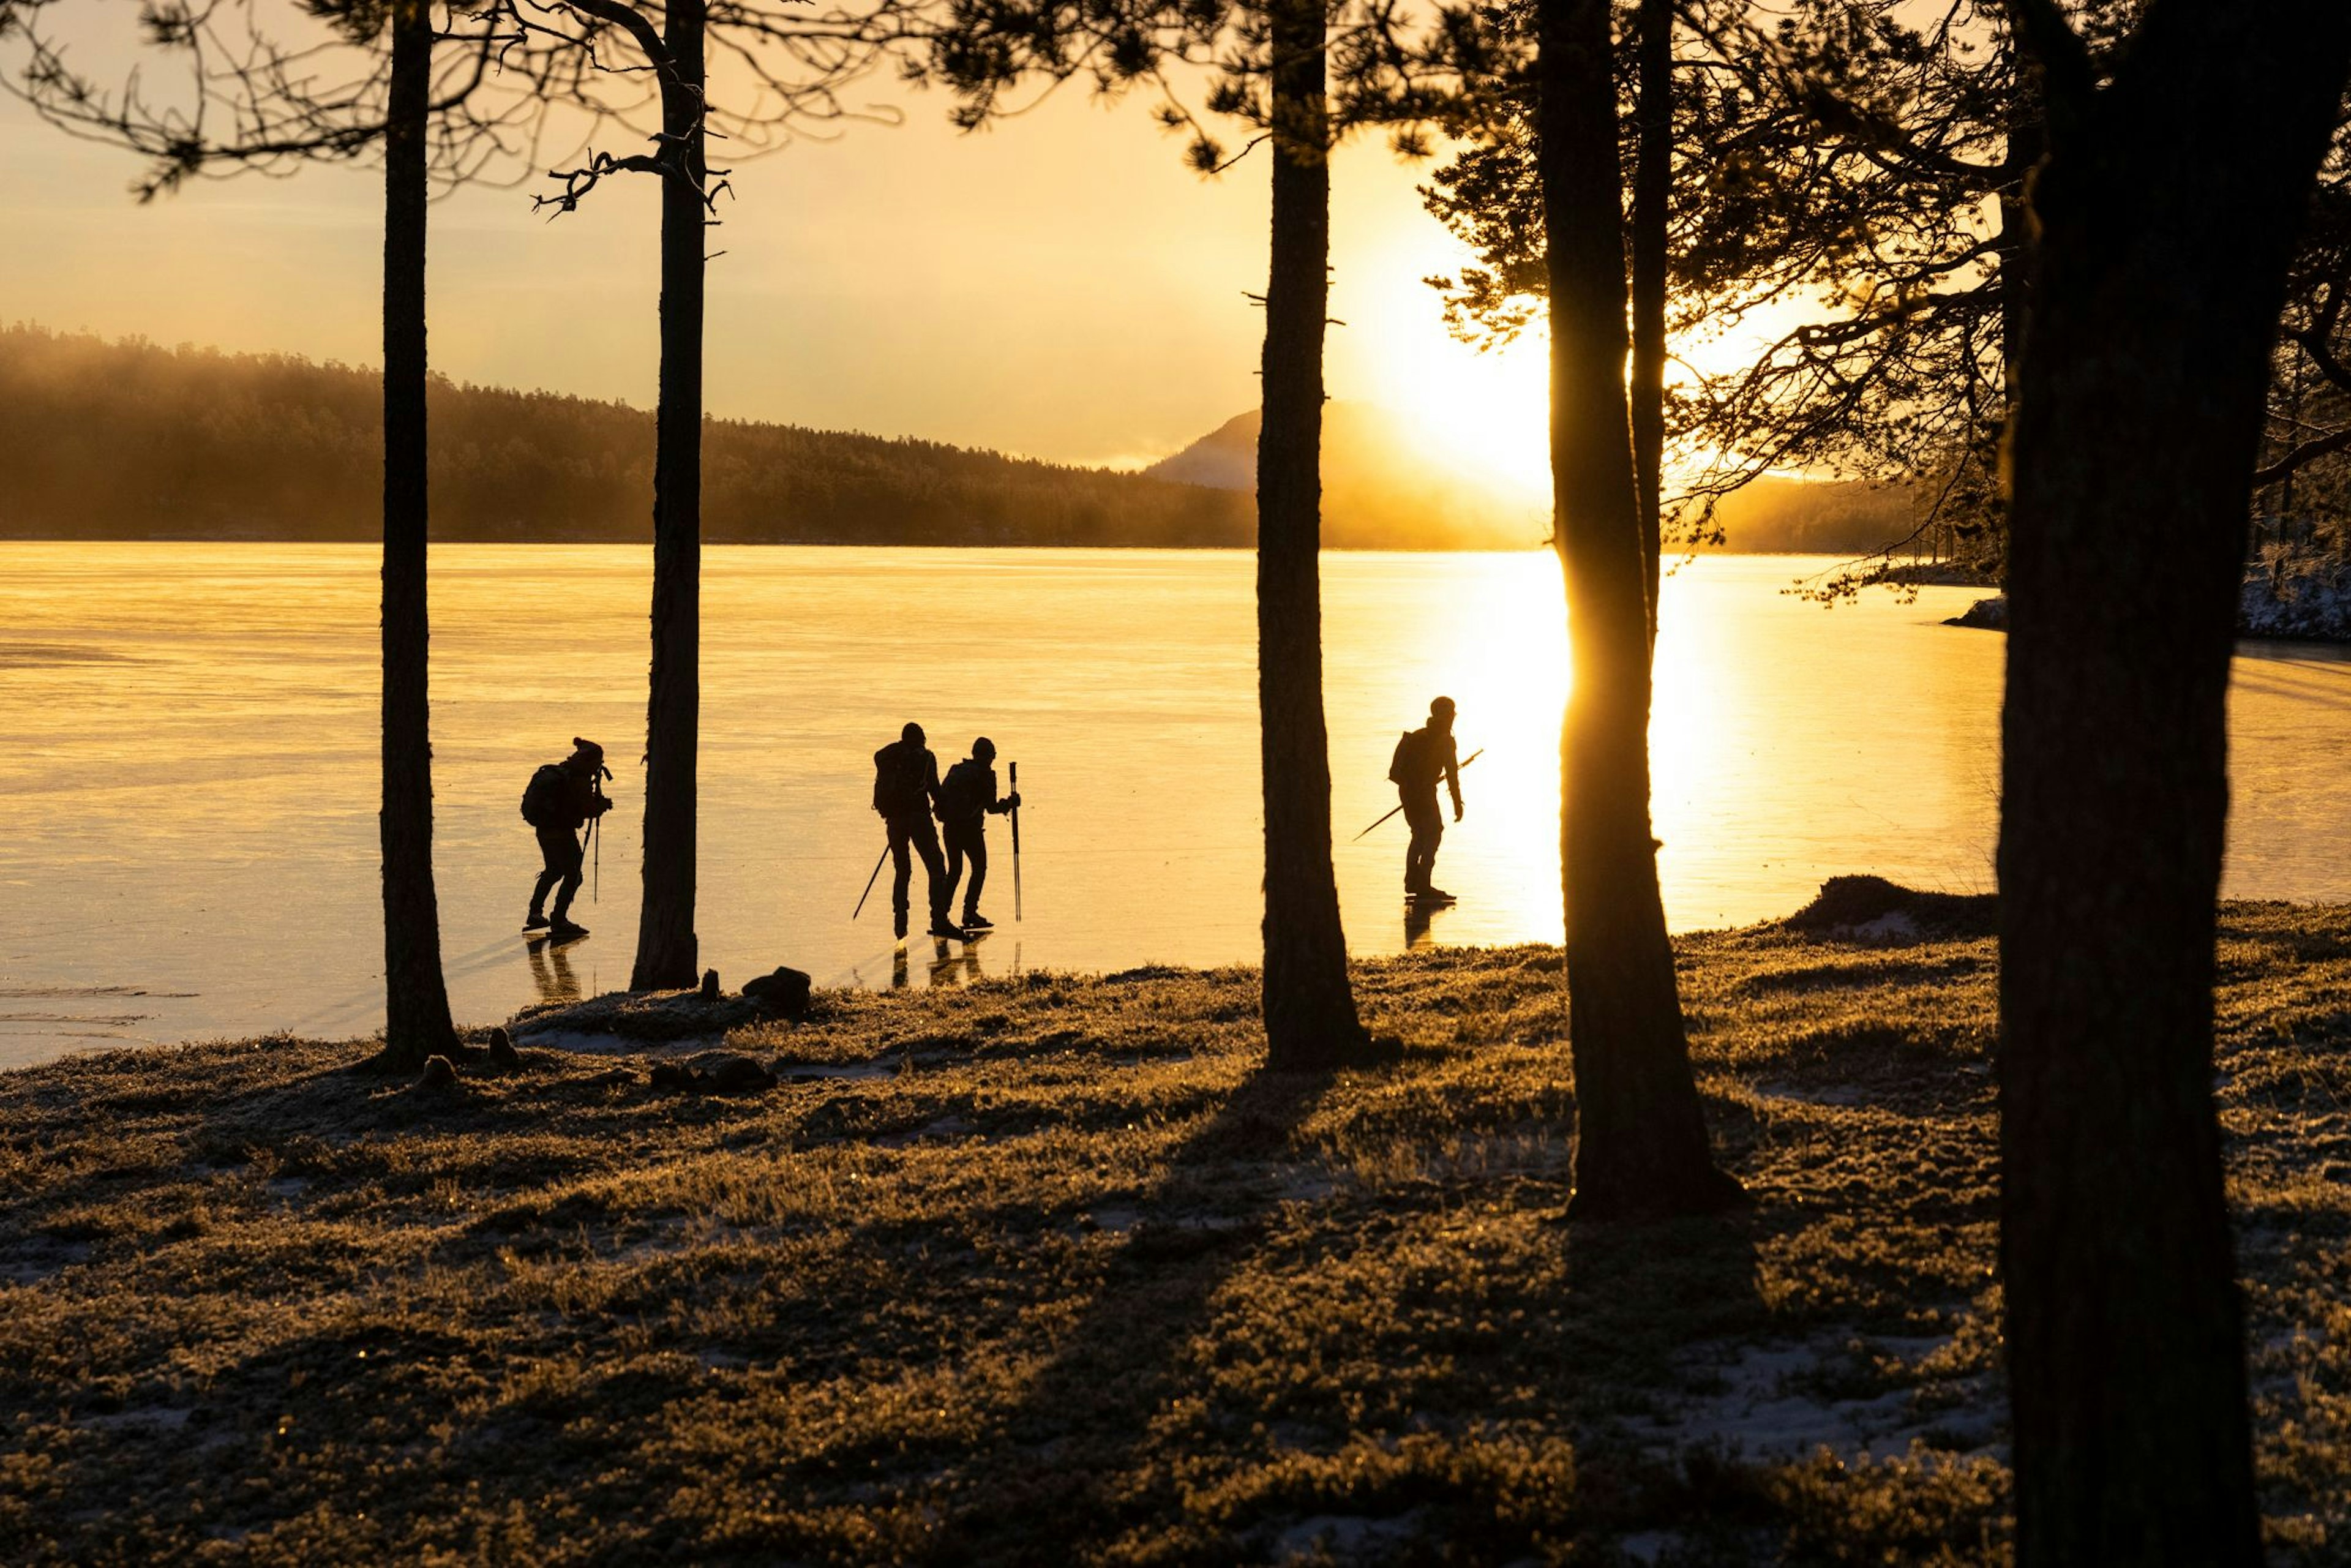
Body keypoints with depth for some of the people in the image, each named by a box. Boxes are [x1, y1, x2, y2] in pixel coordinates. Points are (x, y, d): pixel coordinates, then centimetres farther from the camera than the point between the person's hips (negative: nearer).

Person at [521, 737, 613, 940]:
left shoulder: (558, 772, 9)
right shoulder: (580, 780, -18)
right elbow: (588, 810, -19)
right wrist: (604, 805, 0)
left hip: (543, 830, 9)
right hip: (562, 833, -9)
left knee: (553, 871, 24)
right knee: (573, 876, 0)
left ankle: (535, 914, 30)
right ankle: (558, 922, -1)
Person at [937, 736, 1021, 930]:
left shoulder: (956, 770, 13)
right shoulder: (985, 774, -5)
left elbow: (941, 796, 12)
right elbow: (992, 807, -5)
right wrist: (1010, 803, 10)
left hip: (950, 825, 6)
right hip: (970, 827, -6)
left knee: (954, 870, 16)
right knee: (979, 868, 7)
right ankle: (970, 913, -1)